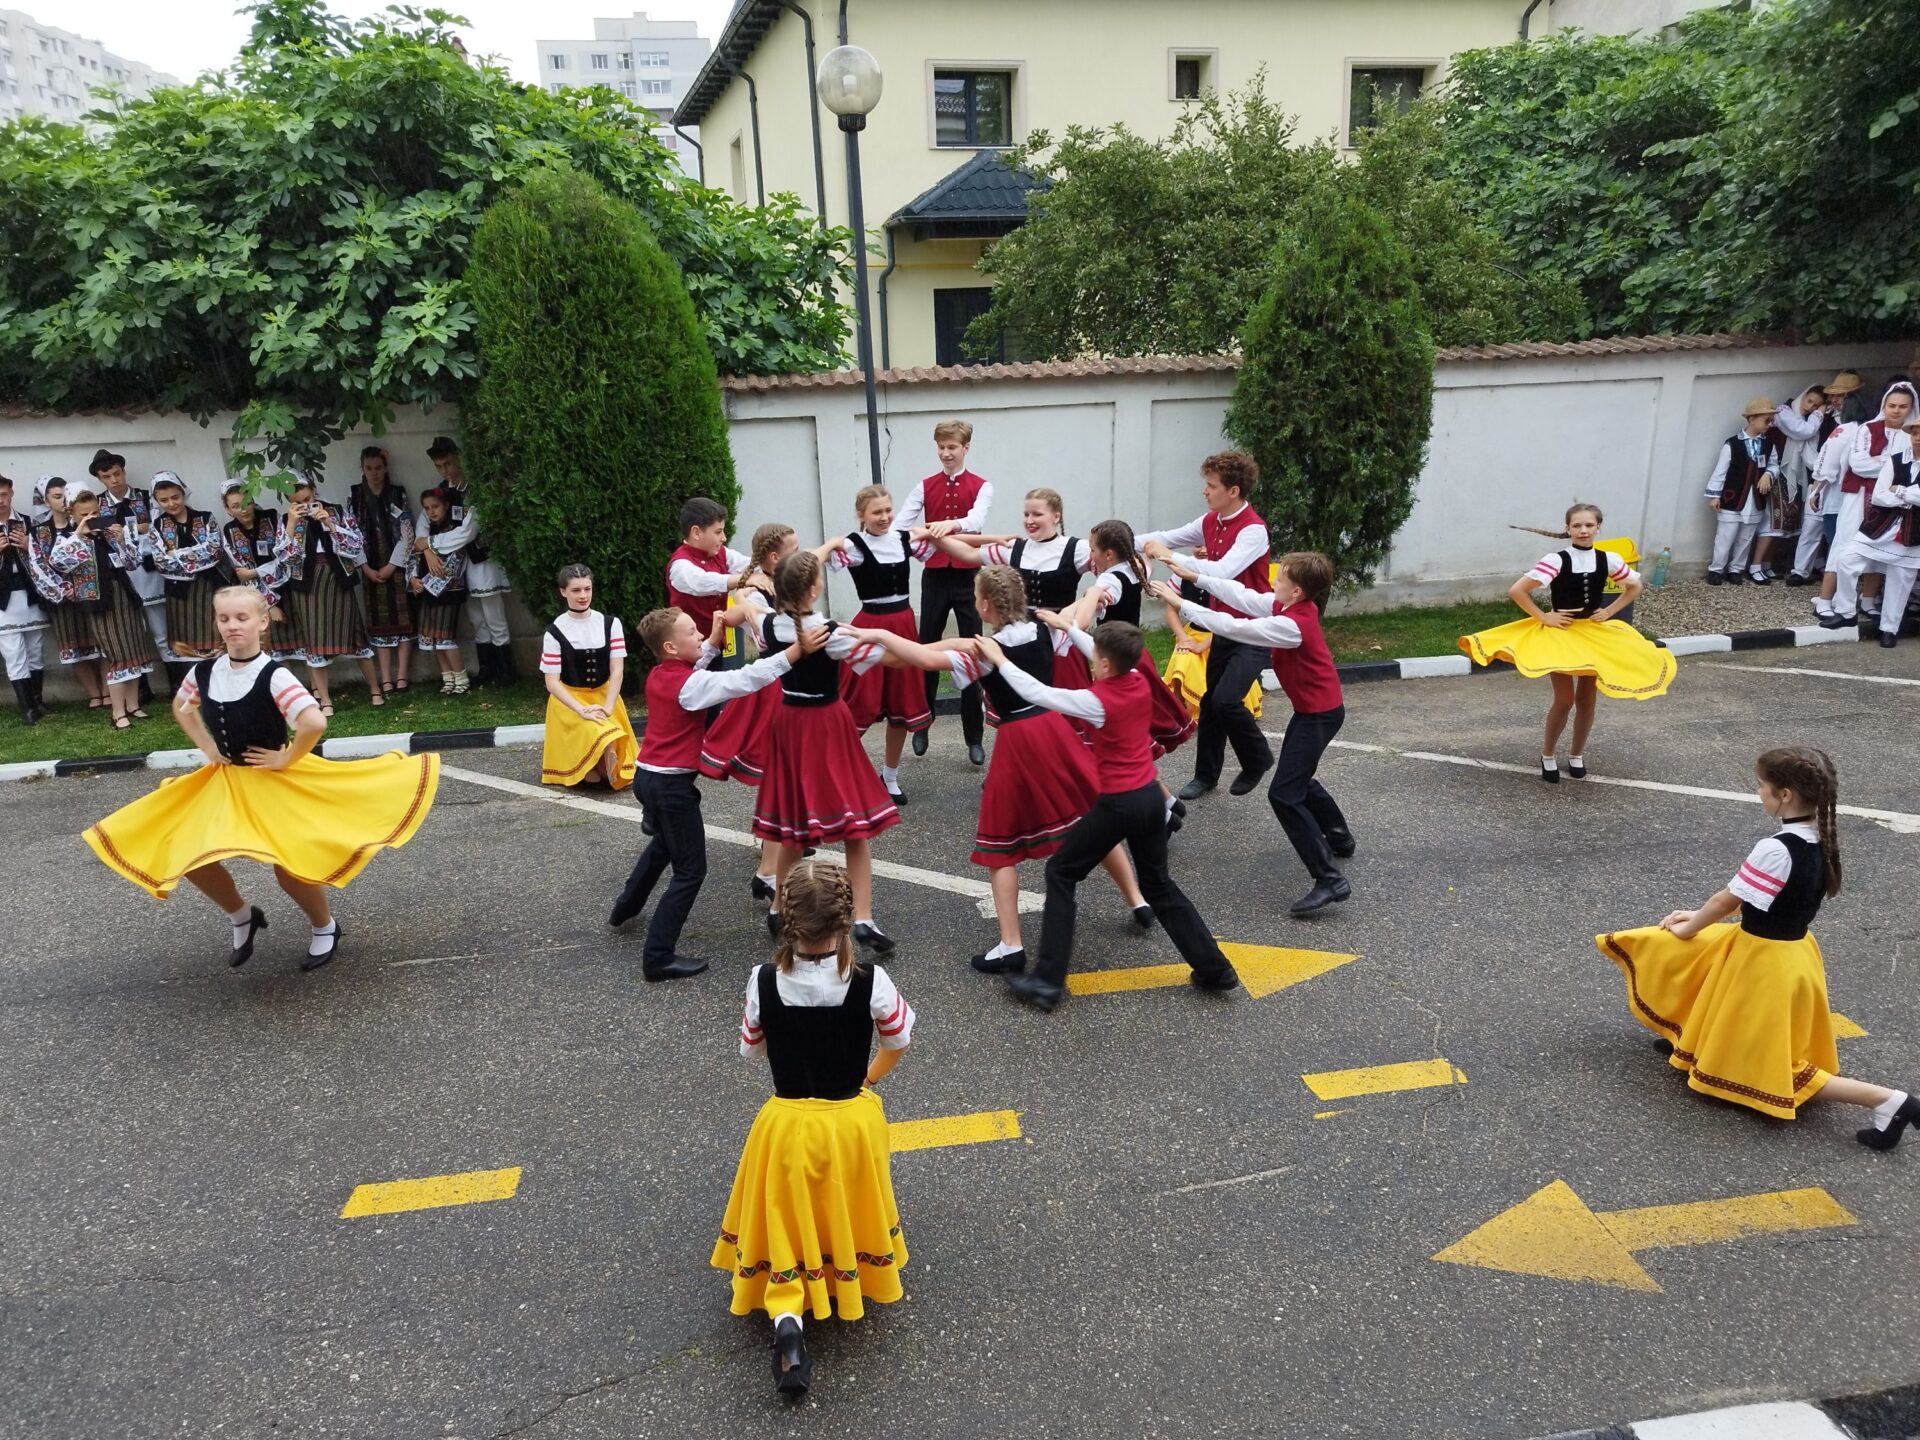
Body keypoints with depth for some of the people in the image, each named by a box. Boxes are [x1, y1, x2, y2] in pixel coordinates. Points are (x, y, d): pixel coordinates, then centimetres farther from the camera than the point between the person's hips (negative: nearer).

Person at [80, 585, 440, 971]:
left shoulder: (273, 676, -23)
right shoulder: (205, 672, -4)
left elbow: (315, 723, -36)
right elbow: (181, 708, 19)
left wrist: (286, 759, -23)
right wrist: (207, 748, 7)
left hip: (272, 782, -6)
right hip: (226, 779, 6)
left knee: (288, 868, -3)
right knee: (189, 857, 2)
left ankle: (325, 928, 25)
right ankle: (242, 917, 27)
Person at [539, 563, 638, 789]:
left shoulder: (610, 624, -3)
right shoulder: (555, 632, -10)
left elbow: (617, 670, -5)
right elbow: (551, 682, -11)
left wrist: (607, 707, -17)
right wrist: (582, 711, -22)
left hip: (604, 696, 3)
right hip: (569, 701, -3)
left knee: (621, 765, -12)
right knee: (600, 738, -30)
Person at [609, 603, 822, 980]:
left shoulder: (658, 675, 2)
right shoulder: (690, 685, -22)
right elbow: (746, 679, -30)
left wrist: (715, 638, 6)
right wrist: (798, 650, -32)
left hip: (648, 777, 9)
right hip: (672, 784, -9)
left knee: (664, 843, 35)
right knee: (690, 870, -2)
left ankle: (626, 907, 52)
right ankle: (658, 957, -3)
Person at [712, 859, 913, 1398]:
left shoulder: (763, 983, -19)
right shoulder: (871, 983, -21)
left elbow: (752, 1050, -1)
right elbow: (899, 1041, -2)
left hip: (788, 1125, 0)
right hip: (853, 1122, 0)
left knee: (789, 1226, 17)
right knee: (845, 1214, 27)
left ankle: (787, 1322, 0)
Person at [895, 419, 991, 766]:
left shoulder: (981, 486, -1)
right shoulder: (925, 487, 6)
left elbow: (977, 519, -22)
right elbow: (900, 523, -7)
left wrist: (953, 524, -43)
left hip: (968, 576, -2)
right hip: (934, 576, 2)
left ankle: (974, 736, 12)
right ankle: (921, 725, 25)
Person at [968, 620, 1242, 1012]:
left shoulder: (1097, 701, -20)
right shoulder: (1140, 682, -2)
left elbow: (1037, 694, -15)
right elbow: (1111, 657, 18)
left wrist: (999, 659, -4)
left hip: (1117, 804, -7)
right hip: (1151, 797, 7)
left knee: (1060, 874, 6)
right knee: (1159, 885, 21)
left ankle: (1049, 981, 3)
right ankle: (1214, 968, 21)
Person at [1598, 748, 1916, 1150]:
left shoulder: (1775, 849, -29)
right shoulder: (1820, 840, -2)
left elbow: (1727, 901, -17)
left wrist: (1688, 929, 1)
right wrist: (1699, 917, 12)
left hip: (1765, 963, -9)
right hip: (1791, 950, 9)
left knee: (1768, 1066, 5)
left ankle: (1886, 1100, -1)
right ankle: (1692, 1037, 44)